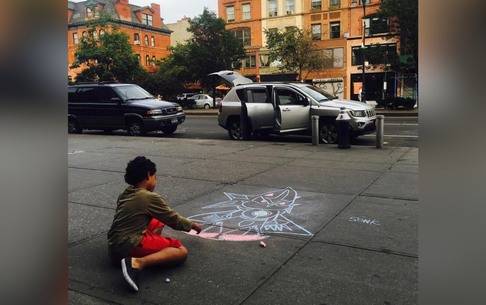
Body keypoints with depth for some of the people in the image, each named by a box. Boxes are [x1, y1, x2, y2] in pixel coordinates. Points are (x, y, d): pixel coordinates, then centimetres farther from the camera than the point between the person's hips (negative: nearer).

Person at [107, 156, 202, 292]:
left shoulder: (125, 194, 13)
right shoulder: (151, 197, -9)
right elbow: (174, 220, 0)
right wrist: (193, 225, 17)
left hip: (114, 247, 9)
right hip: (129, 246, -9)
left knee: (157, 222, 29)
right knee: (181, 251, -12)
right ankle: (139, 262, -27)